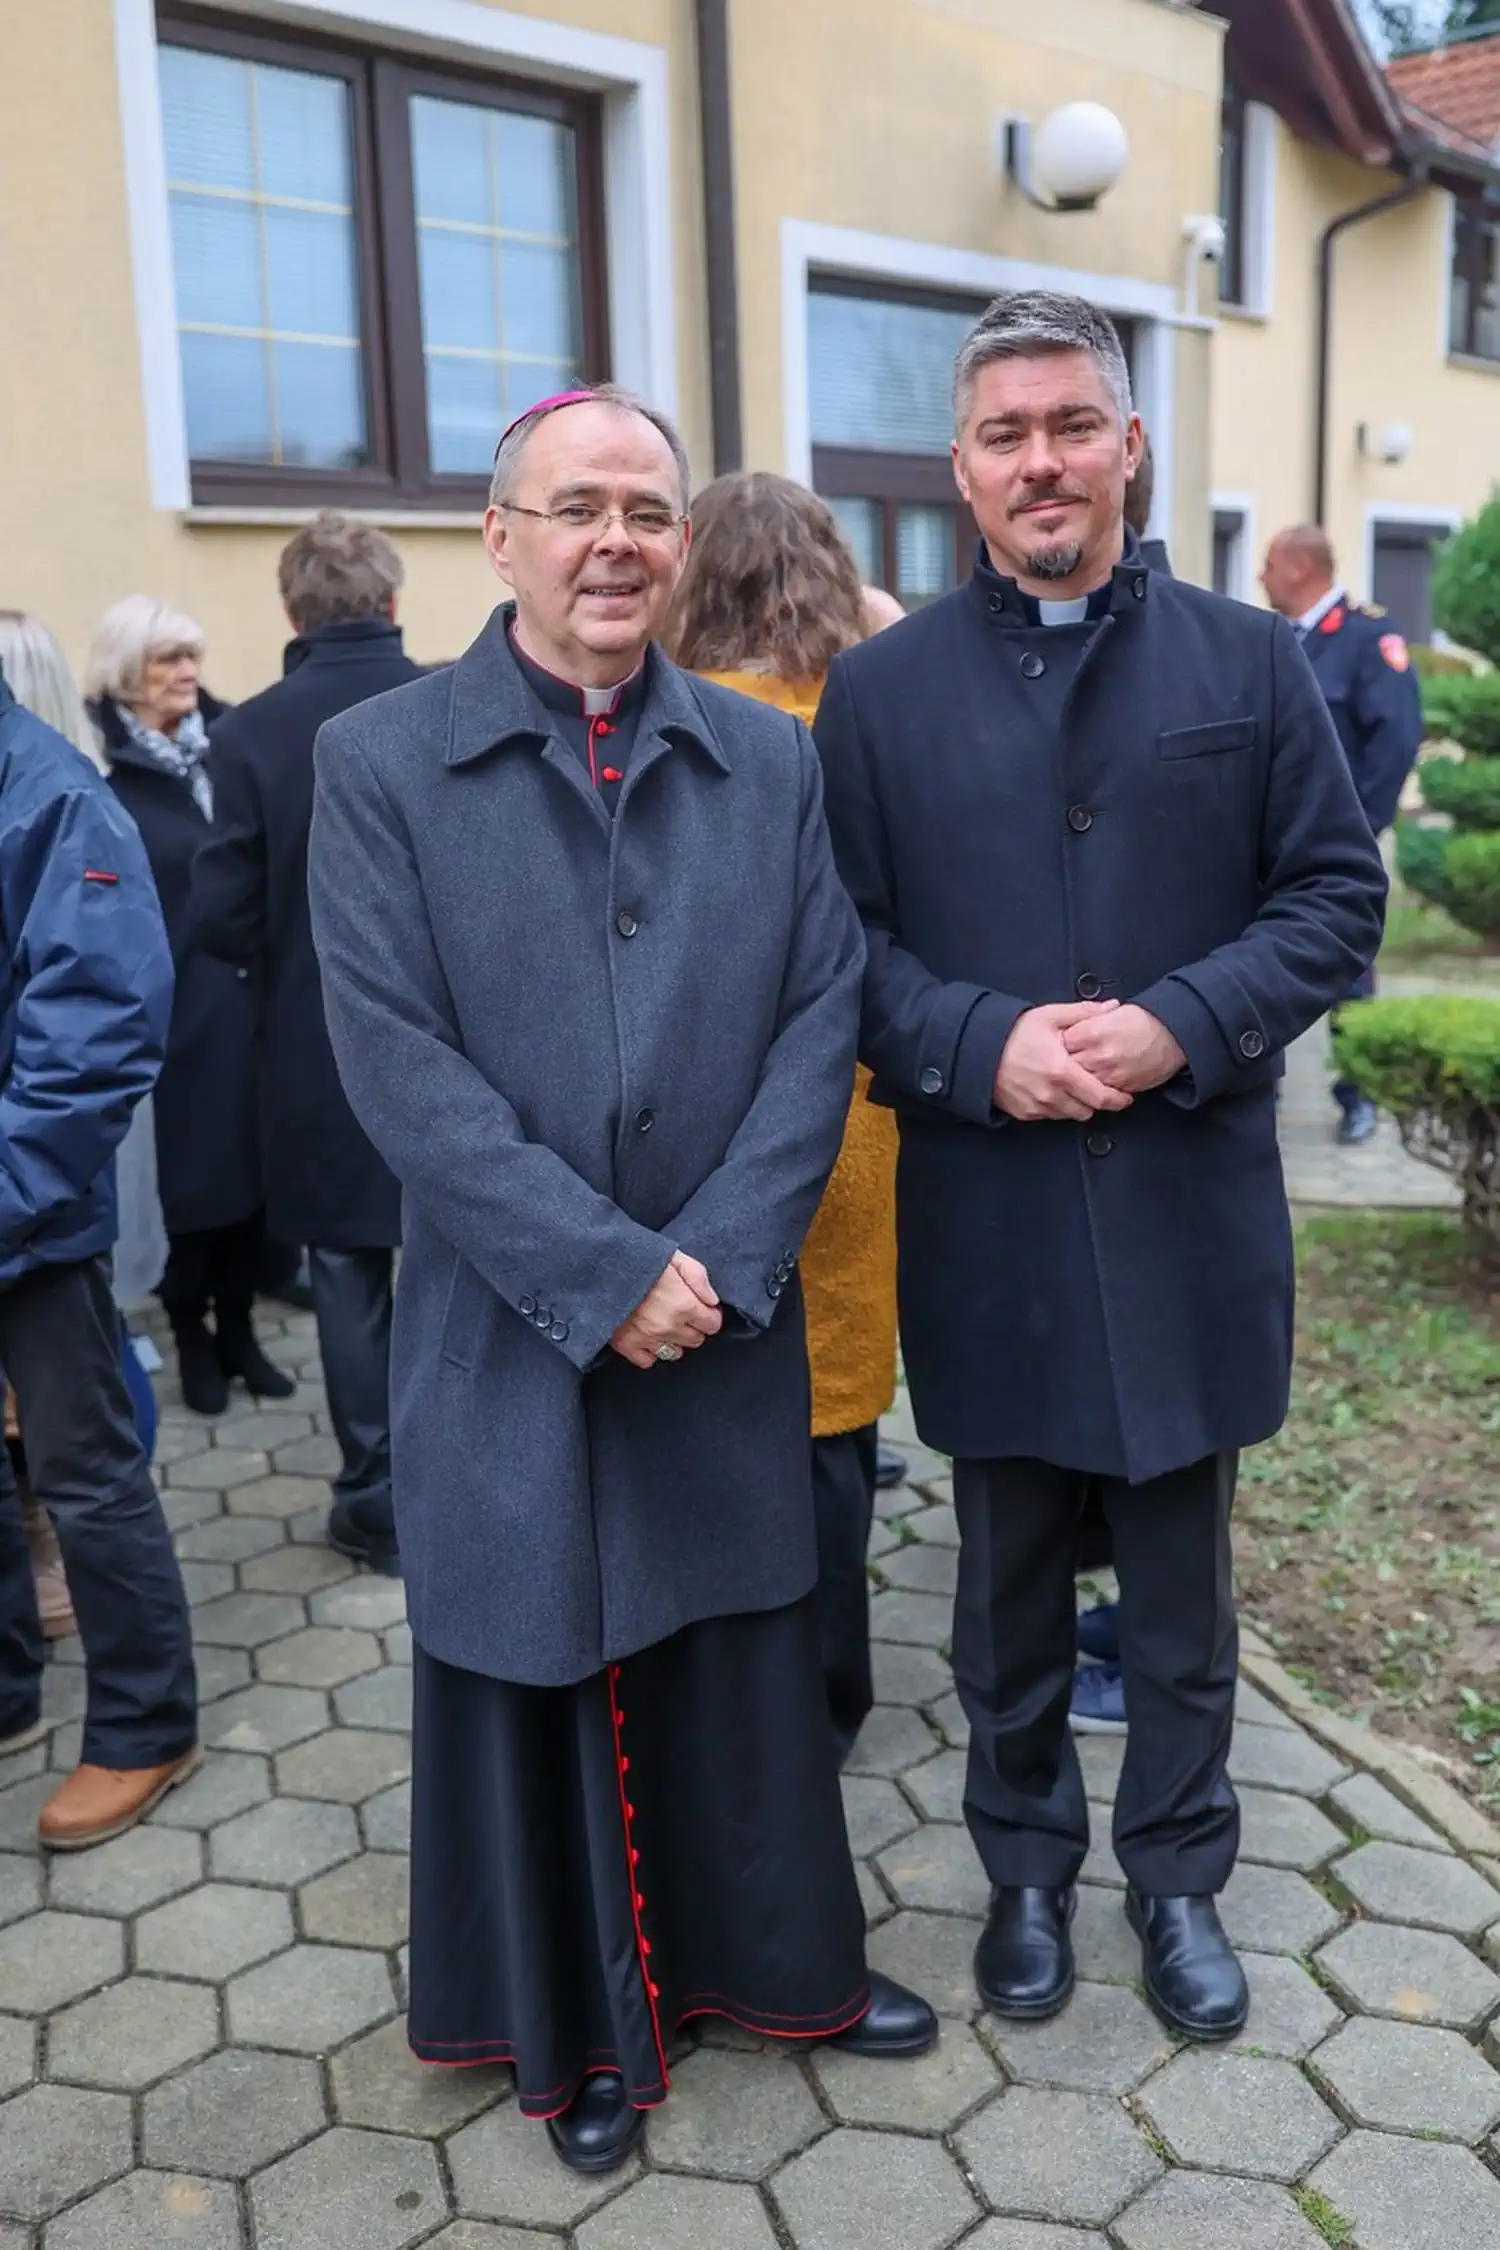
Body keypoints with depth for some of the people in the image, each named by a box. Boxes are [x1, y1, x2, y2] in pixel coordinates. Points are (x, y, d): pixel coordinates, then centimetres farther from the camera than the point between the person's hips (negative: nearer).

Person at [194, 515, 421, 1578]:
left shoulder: (251, 732, -9)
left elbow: (221, 914, -10)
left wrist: (293, 965, 11)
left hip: (322, 1054, -1)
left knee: (349, 1271, 12)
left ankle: (378, 1500, 20)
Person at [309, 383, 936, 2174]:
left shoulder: (771, 763, 3)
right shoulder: (378, 764, -6)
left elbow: (820, 1018, -1)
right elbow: (397, 1063, -12)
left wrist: (722, 1258, -13)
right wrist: (604, 1276, -16)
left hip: (730, 1332, 3)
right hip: (509, 1340, -2)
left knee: (747, 1663, 17)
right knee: (544, 1680, 14)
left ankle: (779, 1959, 43)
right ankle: (578, 2024, 38)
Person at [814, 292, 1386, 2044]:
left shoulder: (1249, 662, 2)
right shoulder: (879, 690, 1)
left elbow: (1336, 896, 1)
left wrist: (1181, 1026, -15)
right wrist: (982, 1044, -18)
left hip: (1189, 1212, 1)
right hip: (986, 1223, 0)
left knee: (1182, 1583, 15)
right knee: (1010, 1584, 16)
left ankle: (1178, 1877, 37)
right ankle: (1026, 1869, 38)